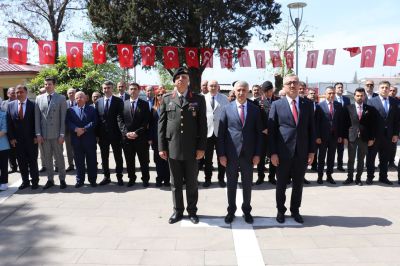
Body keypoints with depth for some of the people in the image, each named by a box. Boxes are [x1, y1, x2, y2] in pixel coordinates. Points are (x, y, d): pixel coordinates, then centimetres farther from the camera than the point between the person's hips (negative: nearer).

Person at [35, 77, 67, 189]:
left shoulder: (61, 98, -1)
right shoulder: (39, 98, 8)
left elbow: (63, 118, -4)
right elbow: (37, 118, 7)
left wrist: (62, 134, -8)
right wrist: (38, 134, 0)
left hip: (56, 134, -3)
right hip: (44, 134, 3)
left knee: (59, 157, 4)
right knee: (47, 158, 9)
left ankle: (62, 179, 15)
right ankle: (50, 179, 19)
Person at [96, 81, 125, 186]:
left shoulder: (118, 101, -3)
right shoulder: (98, 102, 7)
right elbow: (96, 118, 6)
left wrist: (122, 132, -13)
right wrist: (97, 134, 0)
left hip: (115, 134, -3)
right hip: (102, 135, 3)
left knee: (118, 157, 7)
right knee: (104, 157, 11)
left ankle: (119, 177, 19)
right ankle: (106, 177, 23)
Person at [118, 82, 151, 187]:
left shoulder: (145, 104, 3)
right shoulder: (123, 104, 10)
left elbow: (146, 121, -4)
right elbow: (120, 120, 4)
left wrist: (137, 132, -13)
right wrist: (126, 132, -9)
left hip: (141, 137, -2)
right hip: (127, 137, 2)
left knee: (144, 160, 5)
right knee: (129, 160, 9)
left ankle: (145, 179, 17)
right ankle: (131, 178, 22)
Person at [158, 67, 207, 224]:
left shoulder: (198, 99, 4)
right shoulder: (166, 99, 7)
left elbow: (203, 124, 0)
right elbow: (161, 124, 5)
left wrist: (201, 147, -6)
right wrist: (162, 147, -1)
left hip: (192, 148, -1)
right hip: (172, 148, 1)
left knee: (192, 182, 9)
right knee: (175, 183, 11)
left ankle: (192, 211, 24)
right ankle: (178, 211, 25)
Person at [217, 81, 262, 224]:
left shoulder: (255, 109, 3)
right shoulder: (227, 109, 0)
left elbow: (259, 133, 4)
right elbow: (221, 133, -1)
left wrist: (257, 154, -2)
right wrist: (221, 154, -6)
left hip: (248, 154, 1)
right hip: (231, 153, -1)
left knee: (247, 185, 12)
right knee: (231, 184, 10)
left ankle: (247, 211, 28)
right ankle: (231, 211, 26)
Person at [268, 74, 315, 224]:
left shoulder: (307, 104, 5)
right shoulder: (277, 105, -2)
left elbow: (311, 129, 7)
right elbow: (271, 131, -4)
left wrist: (312, 151, 2)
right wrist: (273, 153, -9)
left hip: (302, 153, 2)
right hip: (283, 153, -2)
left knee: (298, 185, 13)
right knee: (281, 185, 10)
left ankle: (295, 211, 30)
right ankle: (280, 211, 28)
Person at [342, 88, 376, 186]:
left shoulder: (370, 109, 3)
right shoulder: (348, 108, 1)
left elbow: (372, 125, 4)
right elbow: (345, 124, 1)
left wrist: (371, 138, -2)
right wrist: (345, 137, -5)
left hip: (364, 138, 1)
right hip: (351, 137, -1)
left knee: (361, 160, 9)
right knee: (351, 159, 6)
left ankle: (358, 178, 19)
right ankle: (350, 178, 17)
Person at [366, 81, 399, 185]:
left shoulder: (394, 102, 7)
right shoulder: (372, 101, -4)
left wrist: (396, 134, 2)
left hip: (388, 135, 3)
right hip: (375, 135, -3)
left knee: (385, 158, 11)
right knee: (371, 157, 7)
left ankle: (383, 177, 24)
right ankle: (370, 177, 18)